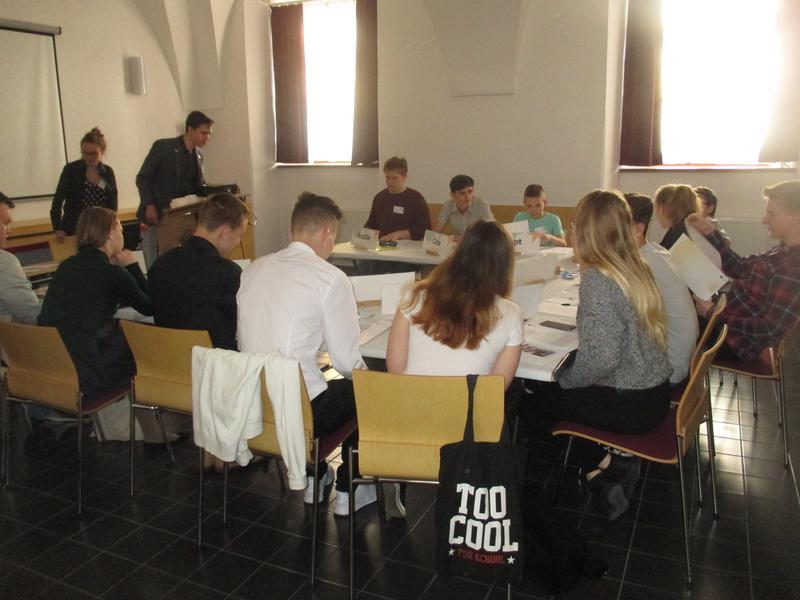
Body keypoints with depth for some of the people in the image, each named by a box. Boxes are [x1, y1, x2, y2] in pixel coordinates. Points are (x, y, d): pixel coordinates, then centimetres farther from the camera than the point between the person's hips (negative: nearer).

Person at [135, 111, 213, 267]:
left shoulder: (198, 156, 9)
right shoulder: (163, 147, -7)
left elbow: (200, 187, 13)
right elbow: (142, 178, -6)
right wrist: (149, 205, -17)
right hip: (154, 217, -4)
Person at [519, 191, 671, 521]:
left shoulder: (597, 279, -22)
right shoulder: (636, 268, 2)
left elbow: (603, 359, -27)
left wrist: (563, 380, -10)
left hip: (629, 405, -8)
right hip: (655, 394, 8)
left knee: (531, 407, 9)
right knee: (551, 394, 23)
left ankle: (603, 464, 8)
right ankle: (613, 464, 16)